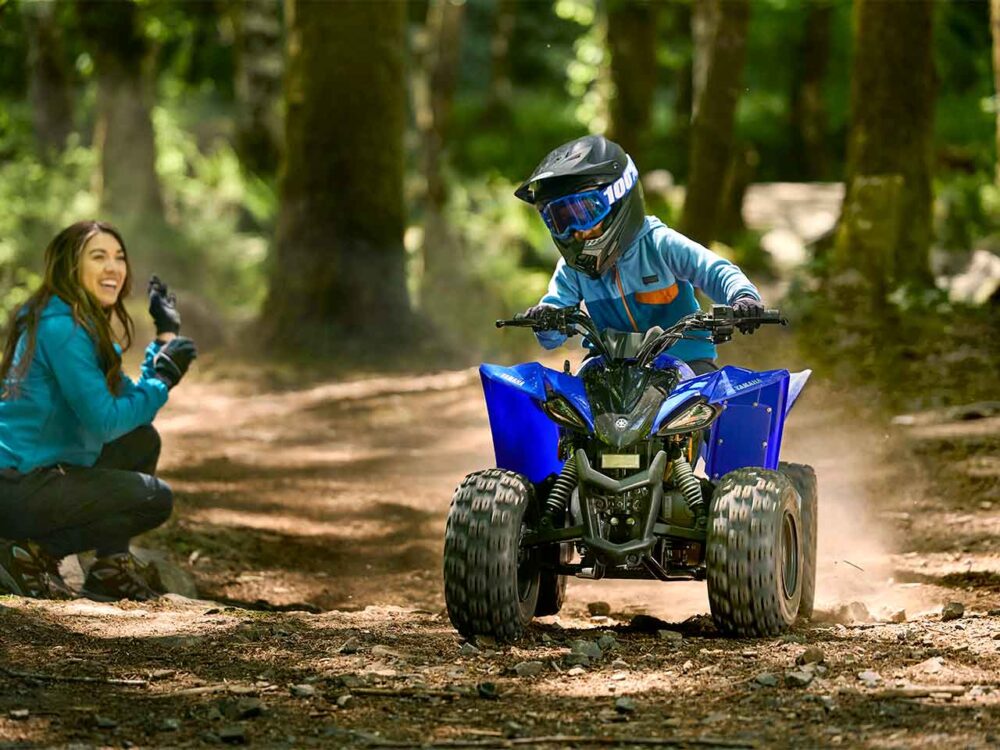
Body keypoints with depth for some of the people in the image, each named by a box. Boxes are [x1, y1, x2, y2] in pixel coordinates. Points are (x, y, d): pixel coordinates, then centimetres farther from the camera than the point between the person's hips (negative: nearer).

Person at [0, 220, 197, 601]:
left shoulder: (86, 325, 15)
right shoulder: (61, 327, -16)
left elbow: (134, 404, 16)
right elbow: (104, 421, -19)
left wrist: (166, 337, 16)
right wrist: (164, 378, -8)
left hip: (34, 472, 10)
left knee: (142, 441, 18)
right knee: (155, 499, -9)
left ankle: (111, 570, 13)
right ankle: (31, 556, -8)